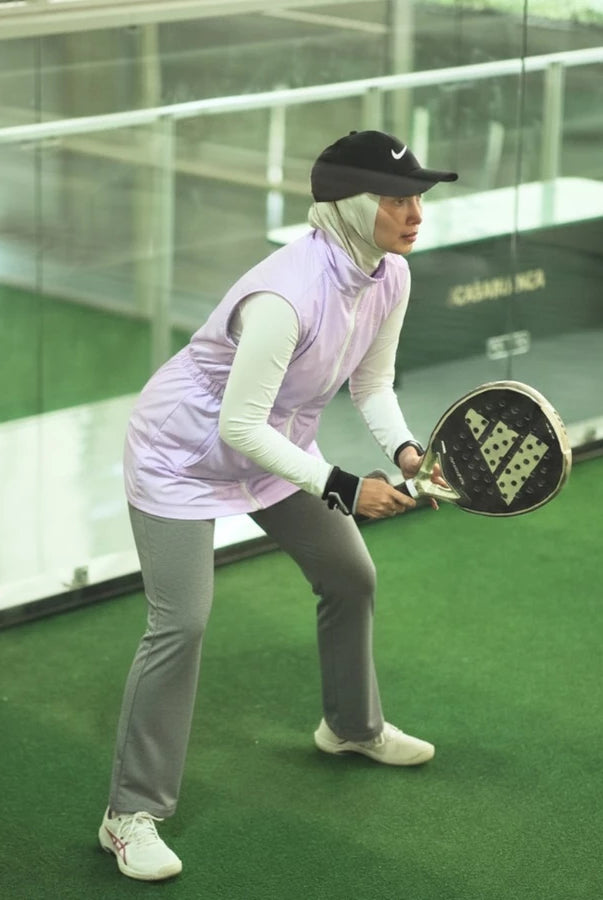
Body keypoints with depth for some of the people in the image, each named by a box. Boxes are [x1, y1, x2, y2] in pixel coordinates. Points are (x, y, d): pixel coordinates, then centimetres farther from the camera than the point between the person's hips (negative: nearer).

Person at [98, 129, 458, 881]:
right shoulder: (289, 294, -38)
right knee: (180, 626, -14)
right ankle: (131, 814, -2)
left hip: (275, 448, 8)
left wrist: (403, 448, -16)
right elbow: (239, 425, -34)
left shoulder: (391, 276, -12)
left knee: (351, 579, 17)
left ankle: (353, 725, 45)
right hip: (183, 453, -8)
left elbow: (372, 381, 2)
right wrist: (340, 488, -32)